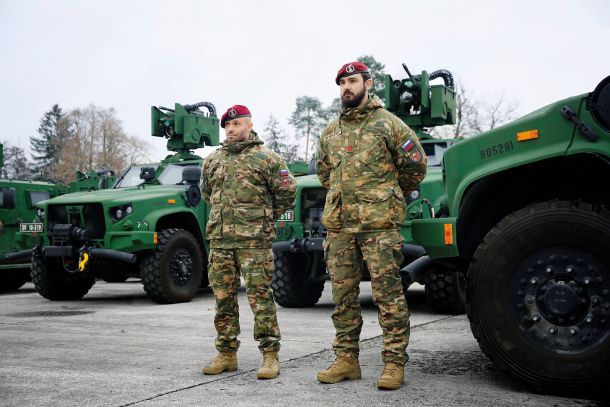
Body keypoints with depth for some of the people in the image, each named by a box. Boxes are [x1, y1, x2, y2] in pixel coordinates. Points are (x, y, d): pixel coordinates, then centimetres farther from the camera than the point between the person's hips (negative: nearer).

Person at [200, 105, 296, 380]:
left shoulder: (265, 158, -1)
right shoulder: (212, 161, 15)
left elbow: (287, 191, 3)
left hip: (254, 240, -5)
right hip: (219, 239, 5)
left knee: (260, 296, -5)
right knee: (223, 298, 8)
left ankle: (270, 355, 2)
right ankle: (226, 354, 19)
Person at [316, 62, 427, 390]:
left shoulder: (387, 123, 0)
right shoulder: (330, 131, 15)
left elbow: (415, 165, 3)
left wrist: (389, 197, 10)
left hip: (379, 224, -5)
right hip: (338, 224, 6)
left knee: (388, 295, -4)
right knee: (343, 296, 9)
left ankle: (394, 363, 3)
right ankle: (346, 360, 18)